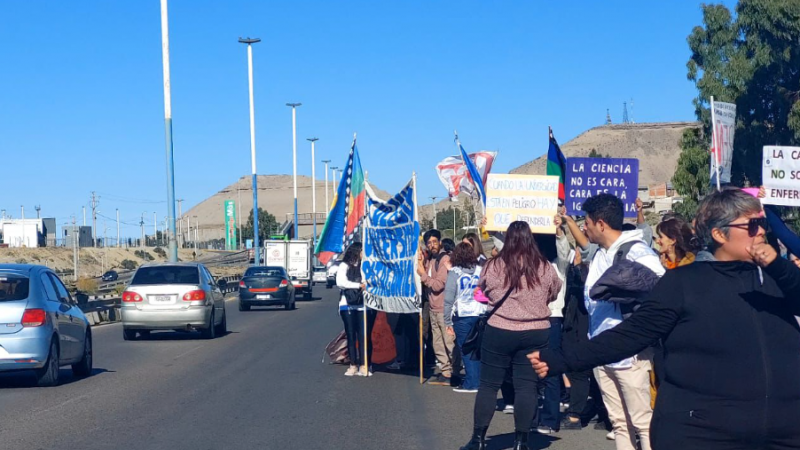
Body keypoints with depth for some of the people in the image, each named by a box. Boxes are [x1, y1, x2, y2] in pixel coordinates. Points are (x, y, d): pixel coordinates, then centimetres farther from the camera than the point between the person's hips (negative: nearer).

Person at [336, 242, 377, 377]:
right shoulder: (344, 266, 5)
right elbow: (340, 282, -9)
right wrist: (359, 285, -11)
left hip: (363, 304, 1)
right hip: (348, 305, -1)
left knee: (364, 335, -5)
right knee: (351, 335, 2)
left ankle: (364, 366, -3)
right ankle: (353, 365, 8)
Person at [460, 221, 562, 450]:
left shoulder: (494, 266, -7)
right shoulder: (545, 267, -3)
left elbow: (482, 292, 9)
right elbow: (555, 293, 13)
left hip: (499, 331, -1)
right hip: (536, 333, 1)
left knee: (488, 385, 8)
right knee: (527, 386, 6)